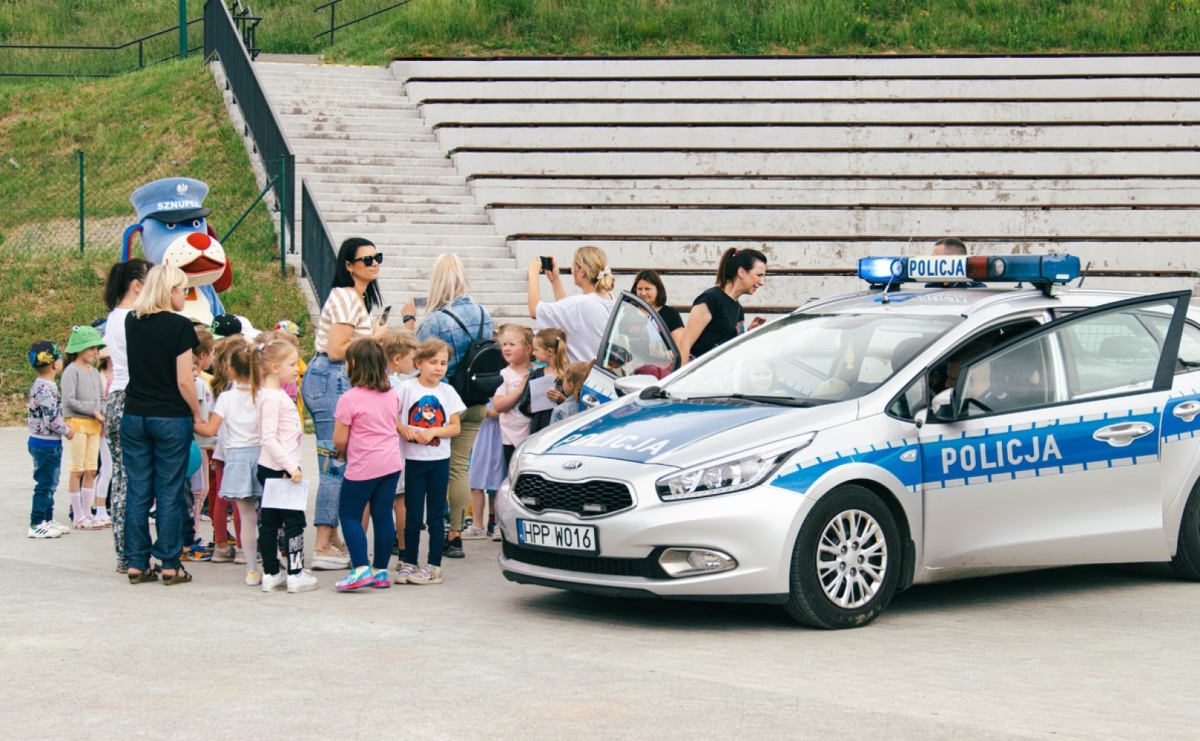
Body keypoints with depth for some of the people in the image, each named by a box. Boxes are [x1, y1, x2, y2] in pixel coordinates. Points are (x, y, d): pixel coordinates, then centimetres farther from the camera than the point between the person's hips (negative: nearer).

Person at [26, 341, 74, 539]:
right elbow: (51, 418, -25)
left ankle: (47, 519, 25)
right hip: (47, 443, -10)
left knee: (49, 484, 17)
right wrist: (67, 431, -10)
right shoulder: (47, 388, -22)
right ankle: (37, 524, 0)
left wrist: (63, 428, 16)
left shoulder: (38, 385, 11)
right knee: (45, 484, -4)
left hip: (40, 441, 10)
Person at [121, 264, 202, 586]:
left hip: (134, 415, 5)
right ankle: (170, 565, 3)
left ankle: (137, 564, 10)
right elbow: (184, 381, -11)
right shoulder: (179, 326, -11)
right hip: (171, 418, -5)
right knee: (169, 493, 1)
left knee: (138, 491, 8)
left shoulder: (132, 322, 5)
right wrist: (197, 415, -1)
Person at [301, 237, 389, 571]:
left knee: (337, 464, 12)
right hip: (331, 382, -11)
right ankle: (323, 549, -8)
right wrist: (375, 338, -9)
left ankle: (331, 542, 18)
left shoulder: (359, 298, 18)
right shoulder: (346, 298, -14)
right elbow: (336, 351, -20)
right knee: (335, 462, -9)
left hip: (338, 382, 11)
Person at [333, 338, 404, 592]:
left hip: (363, 467, -6)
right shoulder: (391, 395, 6)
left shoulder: (349, 399, -14)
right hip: (391, 463, 6)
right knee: (383, 515, 9)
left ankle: (361, 568, -8)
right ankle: (381, 571, 13)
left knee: (350, 515, 5)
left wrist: (345, 451, 10)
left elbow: (339, 441, -11)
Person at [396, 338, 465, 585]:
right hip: (414, 460, -2)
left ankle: (434, 566, 9)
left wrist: (433, 432, -14)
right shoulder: (407, 388, -2)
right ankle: (409, 564, 13)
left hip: (439, 460, 2)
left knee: (435, 516, 5)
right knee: (413, 516, 2)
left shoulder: (447, 391, 4)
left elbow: (455, 427, 1)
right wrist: (405, 430, -20)